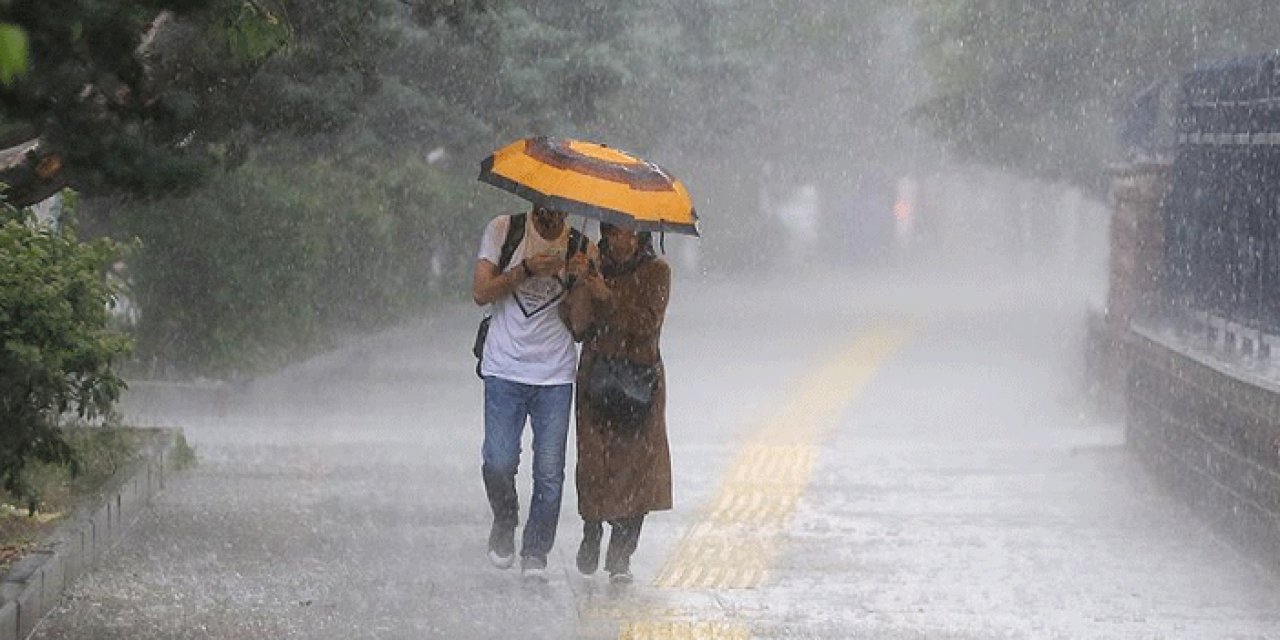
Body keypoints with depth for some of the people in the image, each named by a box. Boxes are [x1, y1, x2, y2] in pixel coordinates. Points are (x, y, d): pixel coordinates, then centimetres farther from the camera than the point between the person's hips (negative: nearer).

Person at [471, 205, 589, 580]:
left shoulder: (580, 248, 3)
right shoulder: (503, 231, 1)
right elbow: (480, 293, -5)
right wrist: (526, 270, -16)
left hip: (555, 376, 1)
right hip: (505, 370, -1)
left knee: (549, 472, -2)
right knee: (499, 463, -9)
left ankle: (535, 555, 11)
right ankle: (504, 524, 21)